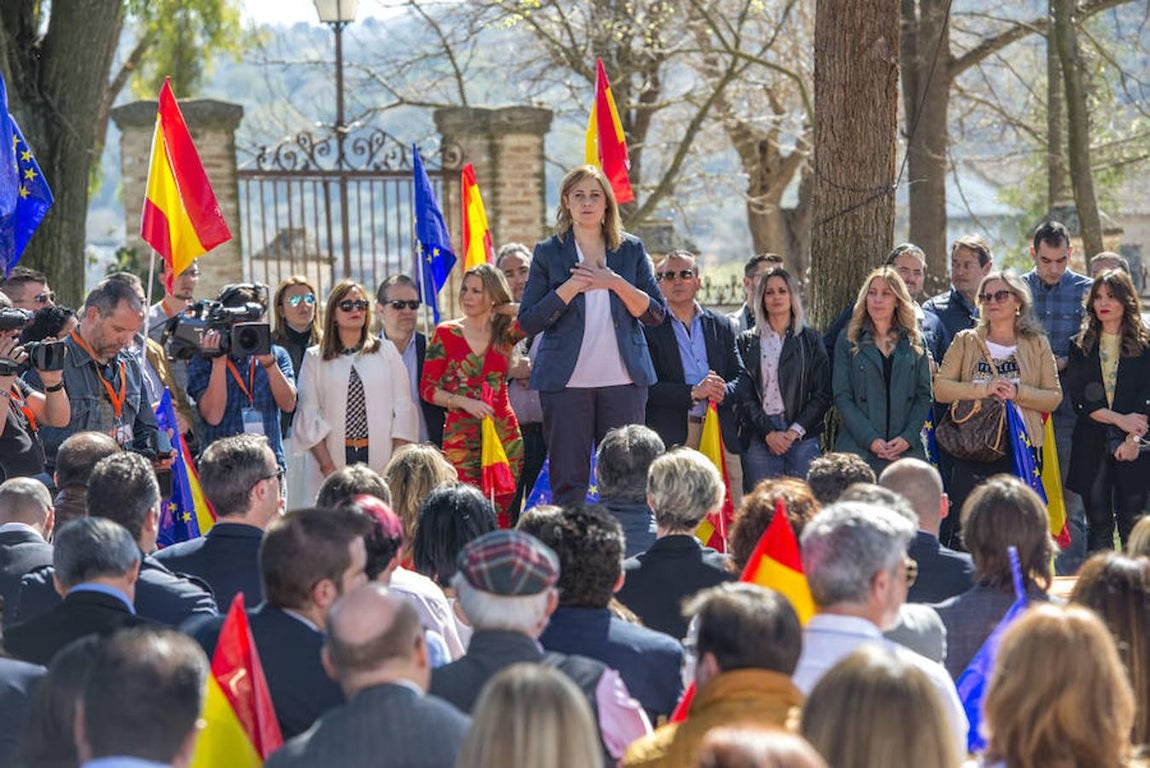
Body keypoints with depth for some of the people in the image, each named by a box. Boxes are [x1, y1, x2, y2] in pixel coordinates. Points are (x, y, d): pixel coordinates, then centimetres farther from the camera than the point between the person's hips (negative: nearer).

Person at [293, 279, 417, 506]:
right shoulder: (315, 358, 8)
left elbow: (403, 409, 6)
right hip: (333, 455, 0)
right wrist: (328, 466, -8)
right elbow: (309, 415, 2)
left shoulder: (386, 351, 10)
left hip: (380, 456, 0)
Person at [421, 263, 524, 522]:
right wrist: (464, 402, -10)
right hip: (461, 439, -2)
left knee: (501, 514, -3)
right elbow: (427, 388, 4)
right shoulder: (446, 333, 5)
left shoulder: (505, 332, 9)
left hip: (504, 436, 2)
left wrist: (503, 309, 4)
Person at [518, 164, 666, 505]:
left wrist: (616, 283, -10)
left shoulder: (631, 250, 10)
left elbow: (656, 314, 4)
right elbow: (528, 321, -1)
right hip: (567, 381, -1)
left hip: (623, 380, 1)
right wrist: (571, 287, -12)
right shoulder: (549, 253, 6)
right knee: (568, 481, -1)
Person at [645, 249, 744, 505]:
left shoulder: (720, 326, 19)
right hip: (671, 438, -4)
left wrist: (723, 390, -8)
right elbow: (648, 386, -5)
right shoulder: (648, 328, 4)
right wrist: (693, 393, -16)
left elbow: (740, 376, 14)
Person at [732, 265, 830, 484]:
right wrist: (768, 433, -9)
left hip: (802, 436, 0)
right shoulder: (747, 342, 11)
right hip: (759, 437, 0)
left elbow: (822, 394, 5)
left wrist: (796, 430, -7)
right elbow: (743, 395, 3)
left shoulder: (810, 340, 11)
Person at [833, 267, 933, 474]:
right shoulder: (848, 341, 7)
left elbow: (924, 395, 9)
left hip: (906, 449, 1)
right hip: (859, 450, -1)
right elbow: (842, 397, 1)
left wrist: (908, 437, -7)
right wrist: (870, 440, -10)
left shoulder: (914, 343, 12)